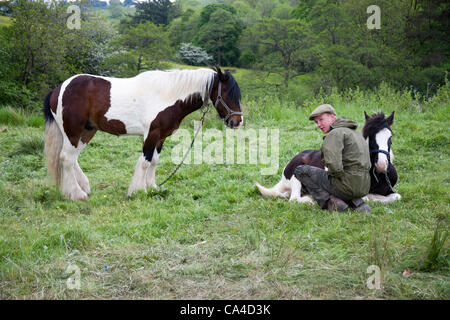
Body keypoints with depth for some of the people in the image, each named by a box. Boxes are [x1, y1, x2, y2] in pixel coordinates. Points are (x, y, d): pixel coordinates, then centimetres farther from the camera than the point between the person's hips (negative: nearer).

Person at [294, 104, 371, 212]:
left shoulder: (335, 133, -11)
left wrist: (335, 174, -4)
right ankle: (357, 202, 13)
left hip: (347, 185, -8)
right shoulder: (356, 133, 19)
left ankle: (330, 202, -5)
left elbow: (333, 165, -25)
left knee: (300, 170, 3)